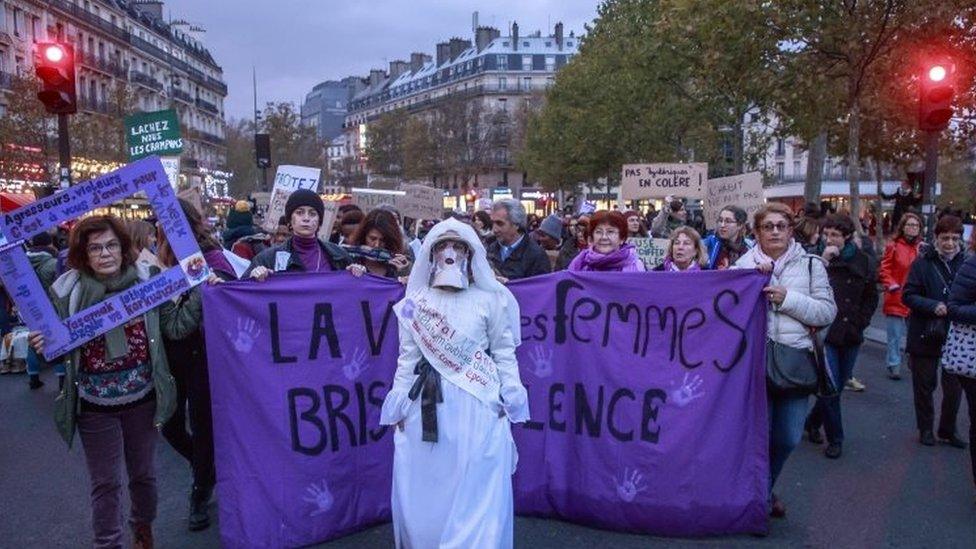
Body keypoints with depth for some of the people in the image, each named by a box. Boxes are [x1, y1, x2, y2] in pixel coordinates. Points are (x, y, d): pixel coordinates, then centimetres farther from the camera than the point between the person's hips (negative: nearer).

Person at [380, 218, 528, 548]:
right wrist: (399, 406, 5)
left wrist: (508, 401, -1)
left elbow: (504, 353, 3)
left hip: (476, 406, -2)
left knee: (475, 492, 3)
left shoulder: (489, 299, -1)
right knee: (424, 491, 10)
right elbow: (407, 358, 7)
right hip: (427, 406, 3)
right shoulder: (415, 302, 5)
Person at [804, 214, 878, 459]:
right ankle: (835, 439, 10)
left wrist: (860, 322, 5)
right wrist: (823, 262, -25)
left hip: (850, 334, 4)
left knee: (839, 383, 13)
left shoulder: (862, 261, 3)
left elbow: (871, 297, 14)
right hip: (823, 331, -4)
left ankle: (812, 422, 34)